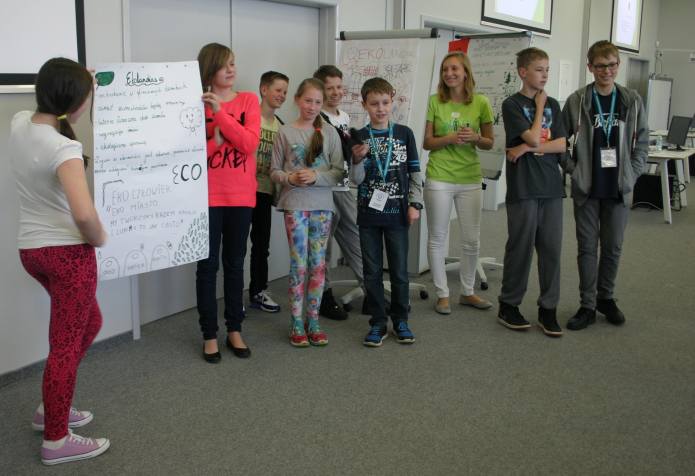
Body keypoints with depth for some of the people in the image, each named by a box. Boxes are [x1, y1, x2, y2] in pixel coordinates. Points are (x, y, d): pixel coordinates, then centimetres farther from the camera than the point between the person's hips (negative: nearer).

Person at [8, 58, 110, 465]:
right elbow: (84, 214, -34)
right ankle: (56, 441, 15)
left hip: (32, 248, 9)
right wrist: (99, 238, -13)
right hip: (68, 251, -9)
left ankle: (51, 408, 35)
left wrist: (82, 84, 21)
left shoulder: (19, 124, 1)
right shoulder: (64, 148, -23)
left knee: (89, 323, 26)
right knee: (67, 343, 4)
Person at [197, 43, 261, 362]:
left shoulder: (248, 101, 3)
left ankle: (234, 330, 23)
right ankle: (209, 335, 13)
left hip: (241, 195, 2)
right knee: (208, 265, 3)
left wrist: (220, 112, -18)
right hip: (208, 196, -2)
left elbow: (249, 143, -12)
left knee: (235, 264, 11)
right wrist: (214, 140, -20)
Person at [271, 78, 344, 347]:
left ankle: (313, 321, 17)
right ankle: (296, 324, 10)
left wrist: (316, 176, -15)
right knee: (299, 265, 0)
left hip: (322, 205, 2)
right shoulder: (285, 132, 1)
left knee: (318, 264, 6)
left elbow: (338, 172, 1)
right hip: (295, 205, -2)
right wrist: (290, 178, -16)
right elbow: (274, 171, 3)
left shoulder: (329, 133, 3)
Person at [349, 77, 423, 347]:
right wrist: (358, 160, -22)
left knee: (399, 270, 7)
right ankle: (378, 323, 17)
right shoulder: (360, 138, -1)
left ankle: (400, 320, 22)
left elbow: (414, 172, 5)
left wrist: (415, 204, -1)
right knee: (372, 271, 6)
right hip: (368, 213, 0)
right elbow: (356, 179, -4)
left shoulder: (404, 134, 1)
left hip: (397, 213, 0)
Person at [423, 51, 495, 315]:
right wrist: (450, 138, -18)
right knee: (438, 238, 5)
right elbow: (427, 142, -1)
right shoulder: (435, 101, -2)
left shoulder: (480, 102, 0)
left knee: (472, 240, 9)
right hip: (439, 177, -1)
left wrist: (475, 138, -16)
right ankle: (442, 294, 18)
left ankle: (467, 292, 26)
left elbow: (489, 143, 6)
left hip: (470, 179, 1)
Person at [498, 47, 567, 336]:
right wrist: (539, 106, -3)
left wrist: (527, 149, -10)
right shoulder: (512, 104, -4)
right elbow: (534, 139, -15)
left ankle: (548, 308, 14)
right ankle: (508, 305, 16)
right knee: (520, 247, 2)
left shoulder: (552, 105, 12)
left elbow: (561, 145, 3)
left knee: (551, 248, 5)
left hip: (551, 186, 5)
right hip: (523, 188, -5)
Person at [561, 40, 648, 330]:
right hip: (587, 187, -1)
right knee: (587, 247, 5)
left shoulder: (632, 101, 2)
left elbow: (642, 143, 7)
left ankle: (606, 298, 28)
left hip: (619, 188, 2)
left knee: (613, 246, 10)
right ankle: (587, 306, 14)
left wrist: (631, 174, -1)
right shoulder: (576, 101, -4)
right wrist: (573, 169, -5)